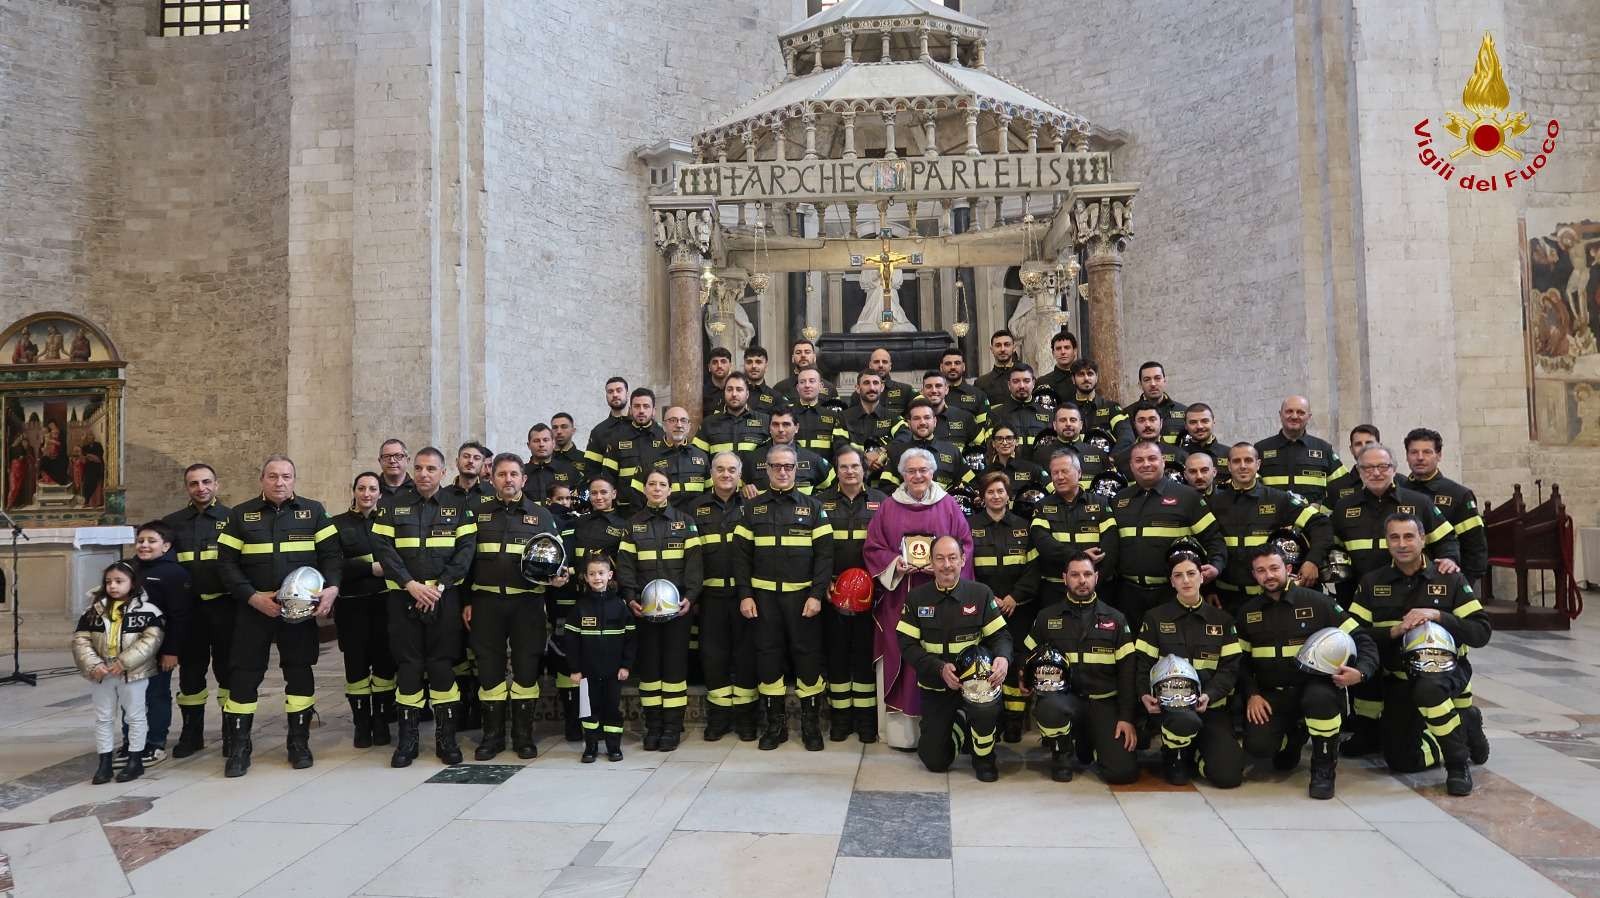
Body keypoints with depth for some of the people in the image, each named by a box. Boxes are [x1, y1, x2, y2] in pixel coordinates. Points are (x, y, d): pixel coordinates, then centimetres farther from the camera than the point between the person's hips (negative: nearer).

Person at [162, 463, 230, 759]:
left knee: (228, 669, 2)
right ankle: (192, 733, 21)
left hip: (224, 606, -3)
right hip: (188, 608, 3)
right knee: (190, 671, 10)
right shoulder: (172, 523, 11)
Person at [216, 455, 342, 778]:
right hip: (253, 609, 0)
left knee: (299, 672, 5)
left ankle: (299, 743, 18)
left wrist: (331, 587, -16)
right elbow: (227, 562, 1)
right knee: (245, 675, 2)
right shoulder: (241, 515, 5)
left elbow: (331, 553, 2)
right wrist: (253, 597, -12)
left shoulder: (314, 511, 5)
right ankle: (238, 748, 14)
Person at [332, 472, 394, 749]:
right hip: (352, 604, -1)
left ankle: (381, 722, 11)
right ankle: (361, 724, 13)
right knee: (356, 662, 1)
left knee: (384, 660, 0)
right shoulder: (337, 524, 6)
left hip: (384, 601, 1)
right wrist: (371, 568, -15)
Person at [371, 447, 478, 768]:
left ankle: (446, 738, 9)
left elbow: (466, 550, -1)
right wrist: (411, 584, -13)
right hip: (403, 597, 1)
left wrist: (438, 587, -12)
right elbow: (382, 547, -1)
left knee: (442, 665, 0)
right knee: (408, 665, 3)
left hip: (445, 597, -1)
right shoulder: (392, 506, 7)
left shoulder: (459, 507, 6)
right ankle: (407, 739, 12)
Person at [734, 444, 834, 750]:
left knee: (808, 656, 2)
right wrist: (745, 595, -3)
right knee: (768, 655, 5)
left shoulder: (813, 506, 4)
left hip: (803, 595, -1)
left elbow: (824, 553, -1)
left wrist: (817, 595, -10)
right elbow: (741, 554, 6)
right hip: (764, 596, 2)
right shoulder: (752, 508, 8)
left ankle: (811, 723, 14)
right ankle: (775, 723, 17)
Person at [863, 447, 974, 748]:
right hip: (898, 595, 0)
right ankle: (901, 729, 6)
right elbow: (872, 547, 5)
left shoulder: (948, 505, 6)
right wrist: (894, 564, -12)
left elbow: (965, 545, 3)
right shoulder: (889, 507, 7)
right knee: (900, 659, 0)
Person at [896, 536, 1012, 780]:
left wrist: (1003, 658, -26)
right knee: (935, 761, 0)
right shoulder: (916, 598, -2)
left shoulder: (980, 594, -4)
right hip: (935, 686, 2)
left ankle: (984, 758, -4)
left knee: (986, 706, -37)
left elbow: (1000, 635, -3)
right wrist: (940, 668, -21)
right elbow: (907, 646, -6)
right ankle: (959, 723, 34)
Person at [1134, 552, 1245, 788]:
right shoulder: (1155, 617, 6)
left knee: (1229, 775, -15)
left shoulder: (1222, 620, 10)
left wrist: (1208, 695, -15)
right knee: (1185, 720, -39)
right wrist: (1145, 694, -16)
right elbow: (1143, 662, 4)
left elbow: (1230, 667, 3)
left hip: (1212, 706, 2)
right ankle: (1174, 757, -2)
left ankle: (1194, 750, 21)